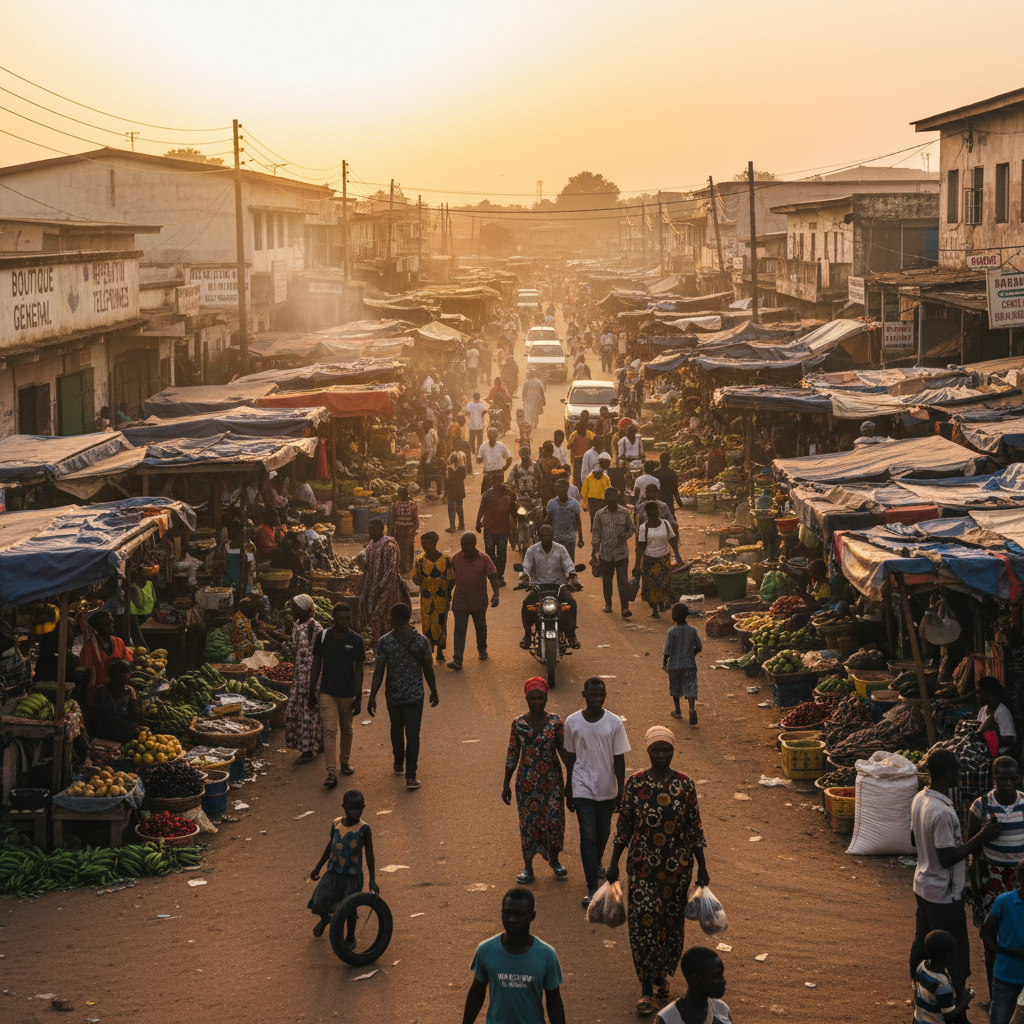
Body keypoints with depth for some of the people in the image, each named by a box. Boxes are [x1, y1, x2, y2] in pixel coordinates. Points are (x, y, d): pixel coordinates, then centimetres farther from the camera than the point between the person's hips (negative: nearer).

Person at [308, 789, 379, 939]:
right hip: (333, 872, 3)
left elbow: (369, 855, -10)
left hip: (353, 875, -3)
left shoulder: (364, 829, -13)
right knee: (319, 905, -1)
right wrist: (318, 868, 20)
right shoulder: (336, 824, -2)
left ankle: (350, 938, 26)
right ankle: (325, 919, 36)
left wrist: (372, 880, -15)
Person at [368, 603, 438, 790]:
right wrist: (434, 691, 12)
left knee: (396, 729, 23)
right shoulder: (421, 641, -11)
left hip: (393, 694, 1)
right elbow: (428, 669, -3)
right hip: (415, 695, -1)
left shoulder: (384, 642, -12)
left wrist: (372, 697, -3)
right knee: (412, 734, 2)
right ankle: (410, 776, -4)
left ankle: (399, 764, 42)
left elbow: (378, 671, -10)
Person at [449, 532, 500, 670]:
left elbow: (493, 576, -6)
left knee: (481, 627, 19)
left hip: (479, 601, 0)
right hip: (460, 601, 0)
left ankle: (482, 650, 44)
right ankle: (457, 660, -12)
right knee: (459, 629, -8)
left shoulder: (483, 559, -7)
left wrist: (496, 595, -18)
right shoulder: (456, 558, -3)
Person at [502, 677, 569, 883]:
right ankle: (528, 867, 21)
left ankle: (554, 860, 30)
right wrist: (506, 784, 2)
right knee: (528, 822, 6)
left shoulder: (555, 722, -6)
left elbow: (564, 750, 0)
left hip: (552, 779, 0)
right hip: (526, 781, 0)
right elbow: (512, 755, 0)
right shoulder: (519, 724, -6)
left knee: (554, 819, 6)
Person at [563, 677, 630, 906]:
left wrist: (621, 792, -5)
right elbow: (571, 758, 2)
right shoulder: (572, 722, -8)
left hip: (607, 789, 2)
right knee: (588, 837, -9)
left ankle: (597, 864, 49)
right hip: (583, 788, -1)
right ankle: (592, 889, -6)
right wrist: (568, 791, 7)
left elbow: (619, 759, -4)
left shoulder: (614, 723, -9)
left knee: (603, 833, 19)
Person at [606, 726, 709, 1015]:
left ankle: (662, 975, 33)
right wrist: (613, 864, 4)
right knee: (643, 922, -5)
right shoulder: (634, 784, -4)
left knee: (671, 922, 10)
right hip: (642, 865, -1)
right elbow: (624, 826, 3)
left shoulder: (685, 784, -4)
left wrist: (702, 867, 2)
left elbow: (695, 828, 2)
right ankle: (647, 989, 1)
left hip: (677, 865, 1)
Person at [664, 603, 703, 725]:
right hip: (689, 664, 1)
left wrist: (664, 663, 0)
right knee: (690, 687, -2)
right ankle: (692, 707, -26)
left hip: (675, 665, -1)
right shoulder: (692, 630, -4)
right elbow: (699, 648, 2)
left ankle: (678, 711, 27)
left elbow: (667, 650, -12)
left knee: (675, 688, 16)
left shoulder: (671, 632, -13)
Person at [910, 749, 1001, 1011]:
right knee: (955, 956, 2)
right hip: (944, 894, -9)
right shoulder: (942, 812, -29)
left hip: (922, 887, 9)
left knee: (921, 945, 19)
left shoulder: (919, 799, 0)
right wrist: (980, 838, -21)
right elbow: (947, 858, -25)